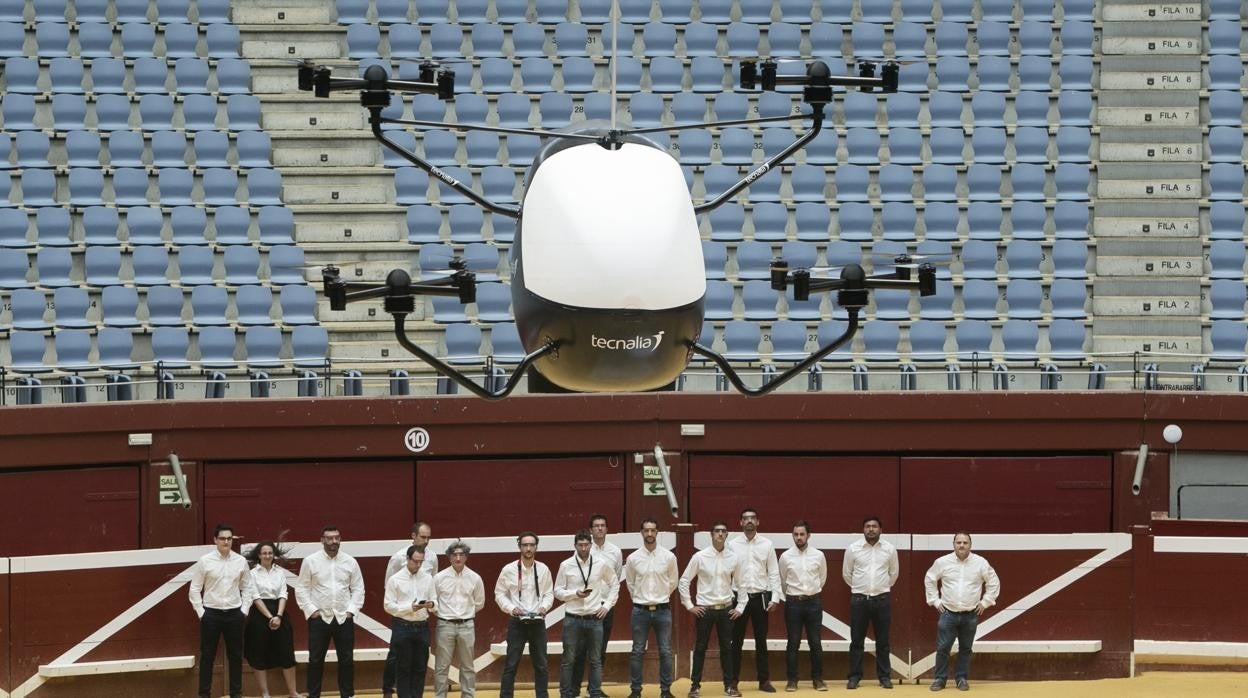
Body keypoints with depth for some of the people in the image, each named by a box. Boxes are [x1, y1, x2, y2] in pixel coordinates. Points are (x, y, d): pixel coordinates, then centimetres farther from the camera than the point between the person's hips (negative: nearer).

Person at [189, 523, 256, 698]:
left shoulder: (241, 561, 1)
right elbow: (195, 589, -1)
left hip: (234, 613, 2)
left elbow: (247, 587, 10)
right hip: (211, 613, -2)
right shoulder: (205, 562, -6)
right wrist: (201, 612, -5)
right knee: (207, 656, 4)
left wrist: (244, 610, 2)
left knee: (235, 655, 9)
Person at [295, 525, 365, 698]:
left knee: (347, 659, 5)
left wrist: (352, 610, -3)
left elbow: (358, 588, 7)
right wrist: (311, 610, -8)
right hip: (319, 618, -2)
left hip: (344, 618, 2)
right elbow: (301, 588, 0)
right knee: (316, 659, 3)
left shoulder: (350, 562, 3)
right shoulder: (310, 561, -2)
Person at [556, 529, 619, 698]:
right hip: (572, 619, -1)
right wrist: (575, 593, -16)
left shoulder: (602, 563, 0)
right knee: (569, 660, 3)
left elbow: (614, 584, 13)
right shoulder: (566, 565, -4)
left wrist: (607, 605, 4)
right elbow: (558, 591, 0)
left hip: (594, 618, 1)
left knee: (595, 660, 7)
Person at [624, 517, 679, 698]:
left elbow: (673, 582, 10)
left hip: (662, 609, 0)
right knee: (637, 652, 3)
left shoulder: (669, 557, -2)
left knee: (665, 652, 3)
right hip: (640, 610, 0)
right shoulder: (633, 558, -2)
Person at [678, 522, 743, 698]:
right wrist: (689, 605, -4)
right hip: (705, 609, -2)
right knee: (700, 648, 3)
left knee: (727, 648, 6)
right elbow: (684, 581, -1)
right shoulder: (700, 557, -6)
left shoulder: (733, 558, 1)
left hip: (726, 609, 2)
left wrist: (740, 608, 6)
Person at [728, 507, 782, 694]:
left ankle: (764, 680, 12)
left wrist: (775, 597, -3)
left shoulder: (767, 544, 4)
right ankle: (733, 681, 9)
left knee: (761, 640, 6)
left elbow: (773, 573, 4)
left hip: (761, 597, 1)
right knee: (737, 641, 3)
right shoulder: (732, 545, 1)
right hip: (739, 597, -1)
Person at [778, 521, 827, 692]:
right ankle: (792, 680, 8)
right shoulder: (786, 557, -2)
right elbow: (782, 581, 10)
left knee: (815, 642, 4)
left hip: (813, 602, 1)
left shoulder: (818, 555, 1)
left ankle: (818, 679, 12)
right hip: (793, 602, -1)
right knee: (793, 643, 2)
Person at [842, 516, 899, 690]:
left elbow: (893, 573, 14)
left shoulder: (890, 549, 0)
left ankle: (884, 676, 11)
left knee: (882, 641, 5)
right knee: (857, 640, 2)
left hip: (881, 599, 0)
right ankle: (854, 676, 7)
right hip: (859, 599, 0)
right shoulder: (853, 549, -3)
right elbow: (846, 573, 9)